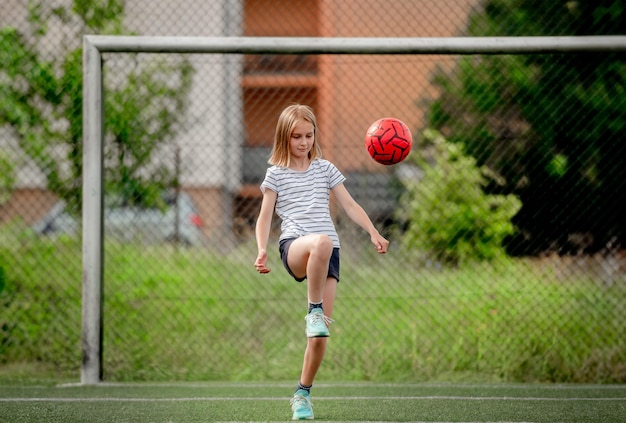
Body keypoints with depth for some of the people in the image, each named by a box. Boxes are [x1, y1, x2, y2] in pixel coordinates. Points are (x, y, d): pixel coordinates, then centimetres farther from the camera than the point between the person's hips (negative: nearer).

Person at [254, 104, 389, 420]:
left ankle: (302, 393, 8)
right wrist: (262, 250, -8)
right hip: (293, 245, -3)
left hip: (329, 252, 3)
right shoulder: (276, 173, 12)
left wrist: (373, 233, 0)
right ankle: (314, 309, -28)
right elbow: (265, 217, 9)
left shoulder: (325, 169, 18)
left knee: (320, 333, -6)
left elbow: (350, 205, 15)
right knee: (321, 242, -42)